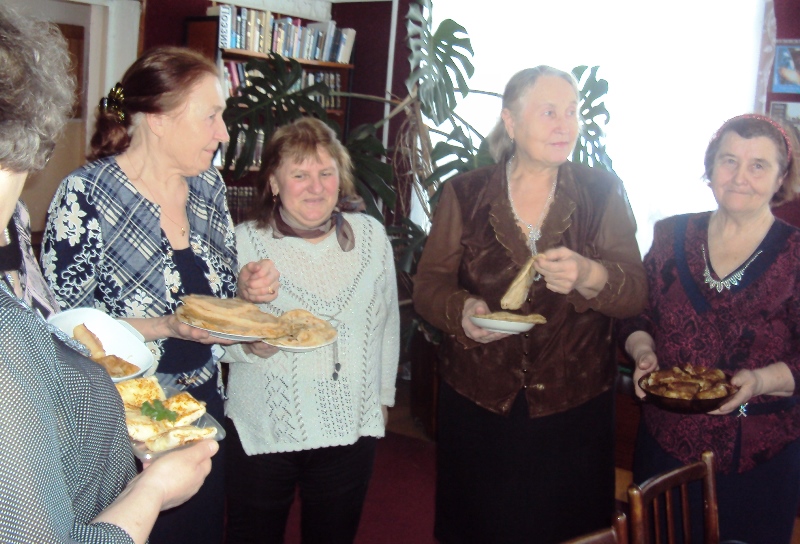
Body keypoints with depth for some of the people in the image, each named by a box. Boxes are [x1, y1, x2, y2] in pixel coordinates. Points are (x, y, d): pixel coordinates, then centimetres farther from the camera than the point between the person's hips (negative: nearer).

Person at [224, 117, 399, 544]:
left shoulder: (371, 236, 0)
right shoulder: (244, 242, -8)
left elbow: (386, 323, 12)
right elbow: (225, 346, -10)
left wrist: (383, 395, 18)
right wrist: (247, 300, -30)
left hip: (351, 429, 2)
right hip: (262, 429, -2)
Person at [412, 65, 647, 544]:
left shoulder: (603, 193, 0)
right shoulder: (464, 194, 0)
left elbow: (635, 294, -6)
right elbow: (428, 285, 0)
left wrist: (591, 277, -27)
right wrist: (461, 311, -22)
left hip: (573, 408, 0)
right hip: (477, 404, 0)